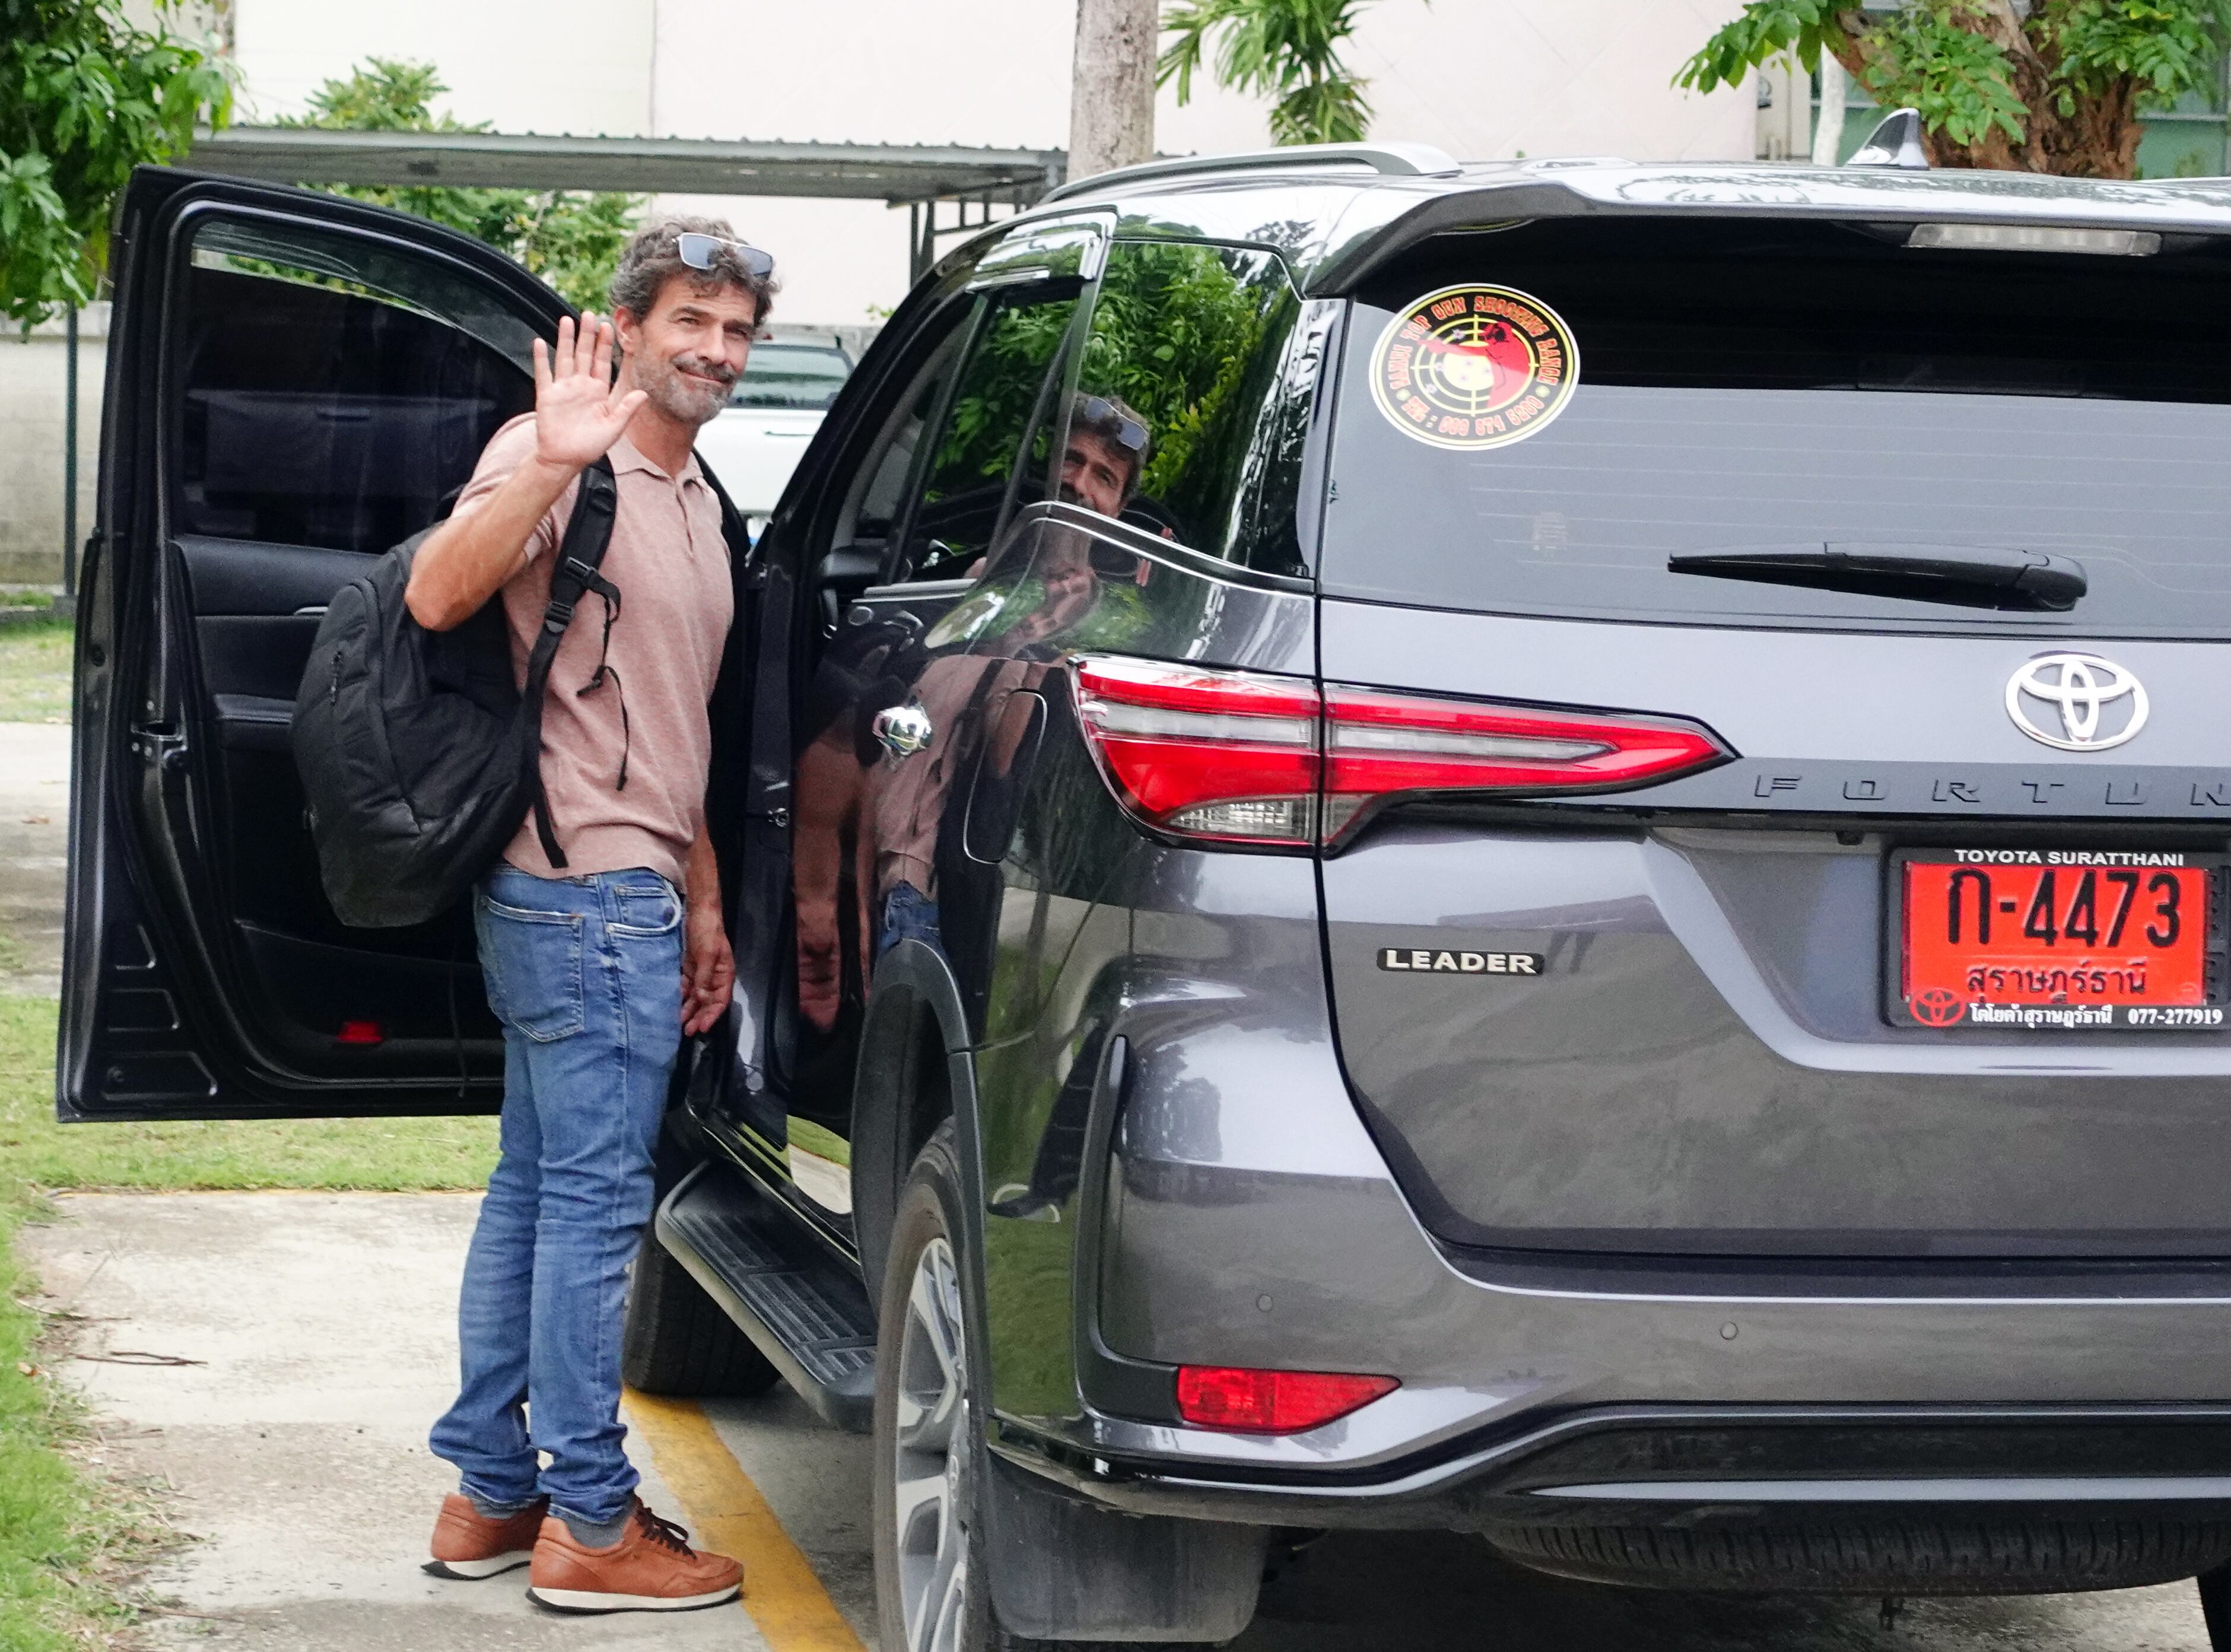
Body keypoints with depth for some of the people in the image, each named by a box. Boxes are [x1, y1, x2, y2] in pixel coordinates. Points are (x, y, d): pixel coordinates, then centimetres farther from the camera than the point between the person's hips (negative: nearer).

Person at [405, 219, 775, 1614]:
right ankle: (588, 1520, -2)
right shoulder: (559, 462, -9)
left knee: (538, 1191, 13)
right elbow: (437, 595, -26)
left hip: (629, 892, 10)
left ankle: (492, 1494, 20)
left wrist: (703, 901, 22)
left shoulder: (699, 505, 19)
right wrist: (549, 463, -37)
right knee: (596, 1198, -7)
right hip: (582, 886, -10)